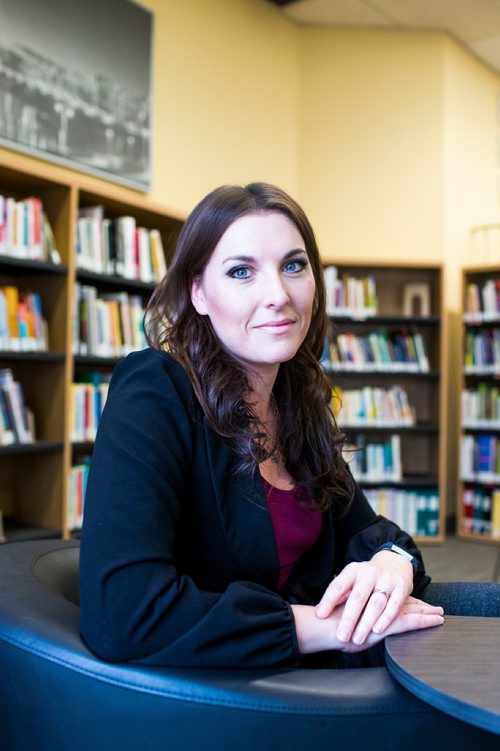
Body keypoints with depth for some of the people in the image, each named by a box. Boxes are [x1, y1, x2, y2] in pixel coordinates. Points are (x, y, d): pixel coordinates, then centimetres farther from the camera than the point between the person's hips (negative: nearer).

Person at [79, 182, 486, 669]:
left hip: (304, 681, 6)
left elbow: (357, 530, 10)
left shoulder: (302, 401, 3)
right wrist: (327, 627, -22)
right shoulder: (154, 394, -18)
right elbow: (120, 613, -29)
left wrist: (391, 560, -14)